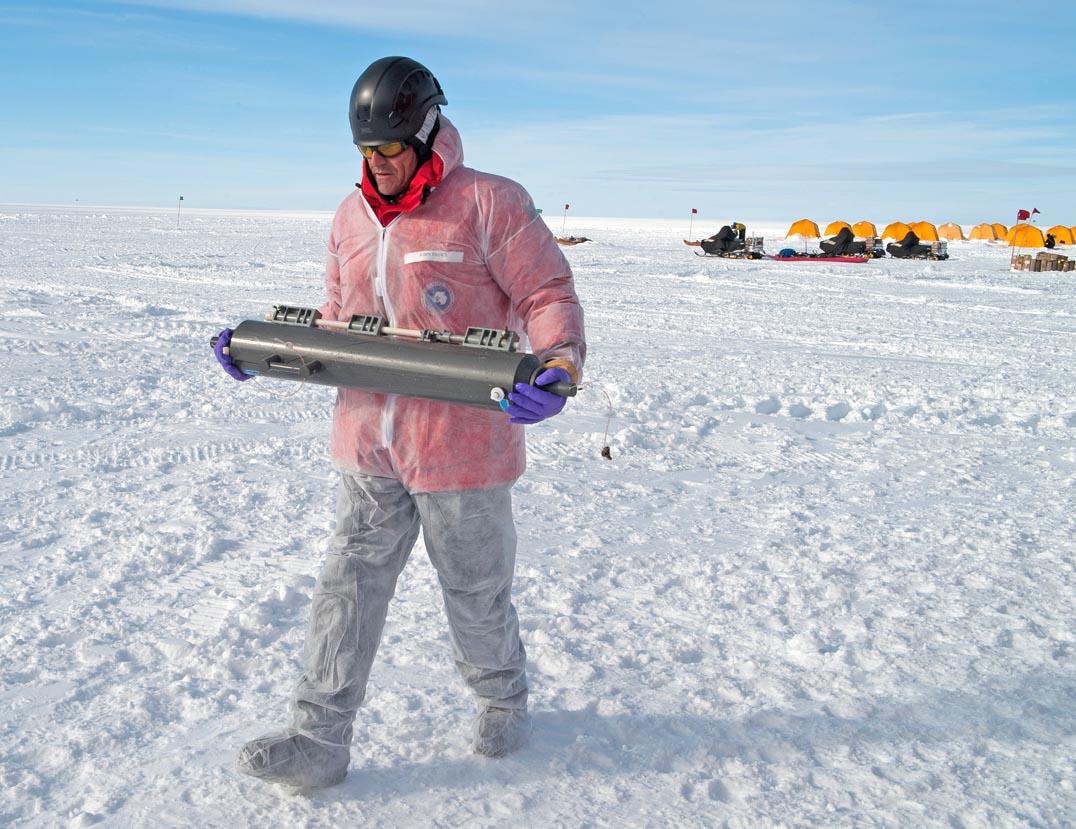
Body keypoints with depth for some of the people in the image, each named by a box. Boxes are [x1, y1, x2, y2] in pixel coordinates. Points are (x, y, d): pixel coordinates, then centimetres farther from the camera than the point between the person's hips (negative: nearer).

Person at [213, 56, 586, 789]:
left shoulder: (489, 203, -11)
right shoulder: (352, 217, 9)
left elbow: (548, 294, -11)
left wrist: (560, 363, -30)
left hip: (461, 444, -5)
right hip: (369, 443, 6)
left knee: (476, 587, 13)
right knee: (349, 583, 7)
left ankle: (503, 700, 39)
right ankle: (320, 741, 18)